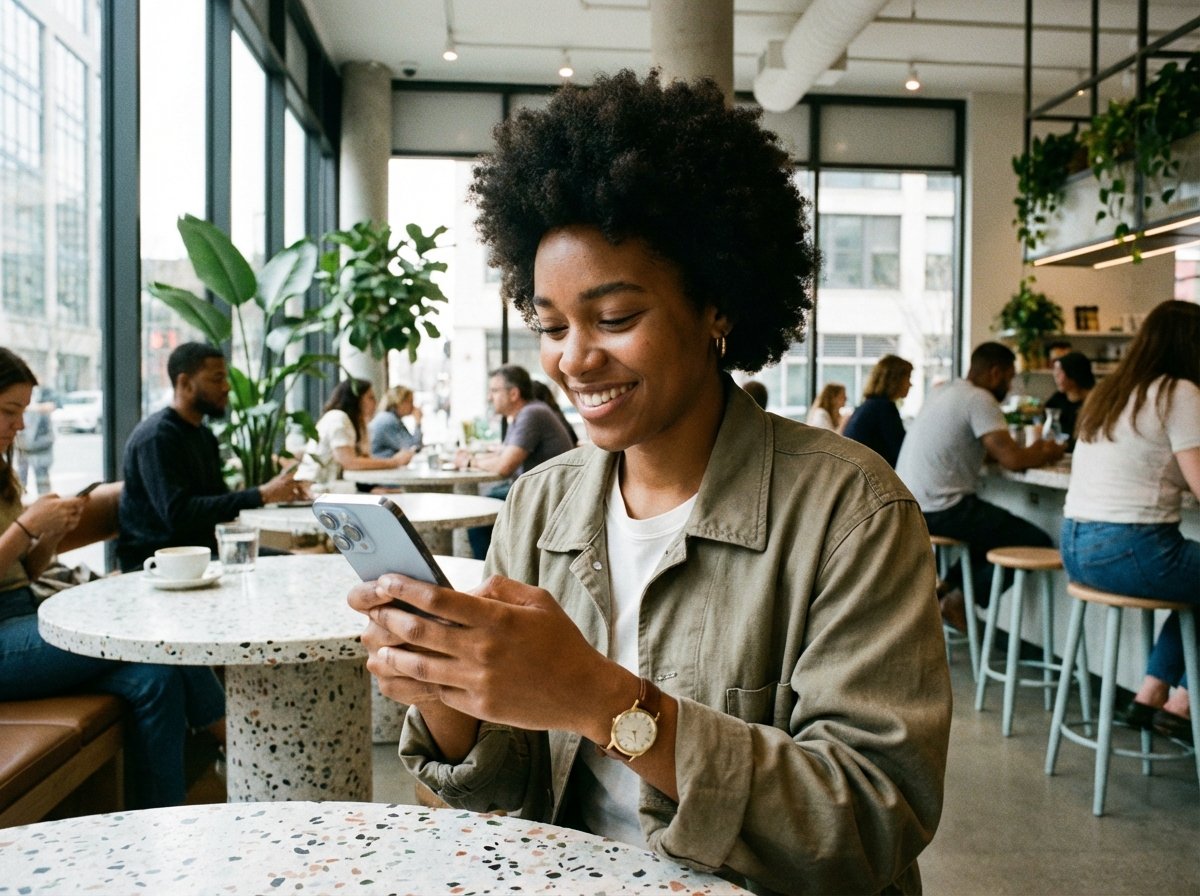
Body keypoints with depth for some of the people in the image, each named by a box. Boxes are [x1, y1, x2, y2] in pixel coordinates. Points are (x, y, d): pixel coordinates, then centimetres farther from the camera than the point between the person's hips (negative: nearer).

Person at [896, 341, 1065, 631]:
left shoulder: (944, 392, 17)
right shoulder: (979, 399, -11)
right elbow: (1011, 459, -18)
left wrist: (1030, 451, 19)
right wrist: (1047, 455, 3)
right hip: (939, 510, -10)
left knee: (999, 526, 27)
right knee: (1036, 542, -2)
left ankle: (946, 587, 17)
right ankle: (960, 601, 3)